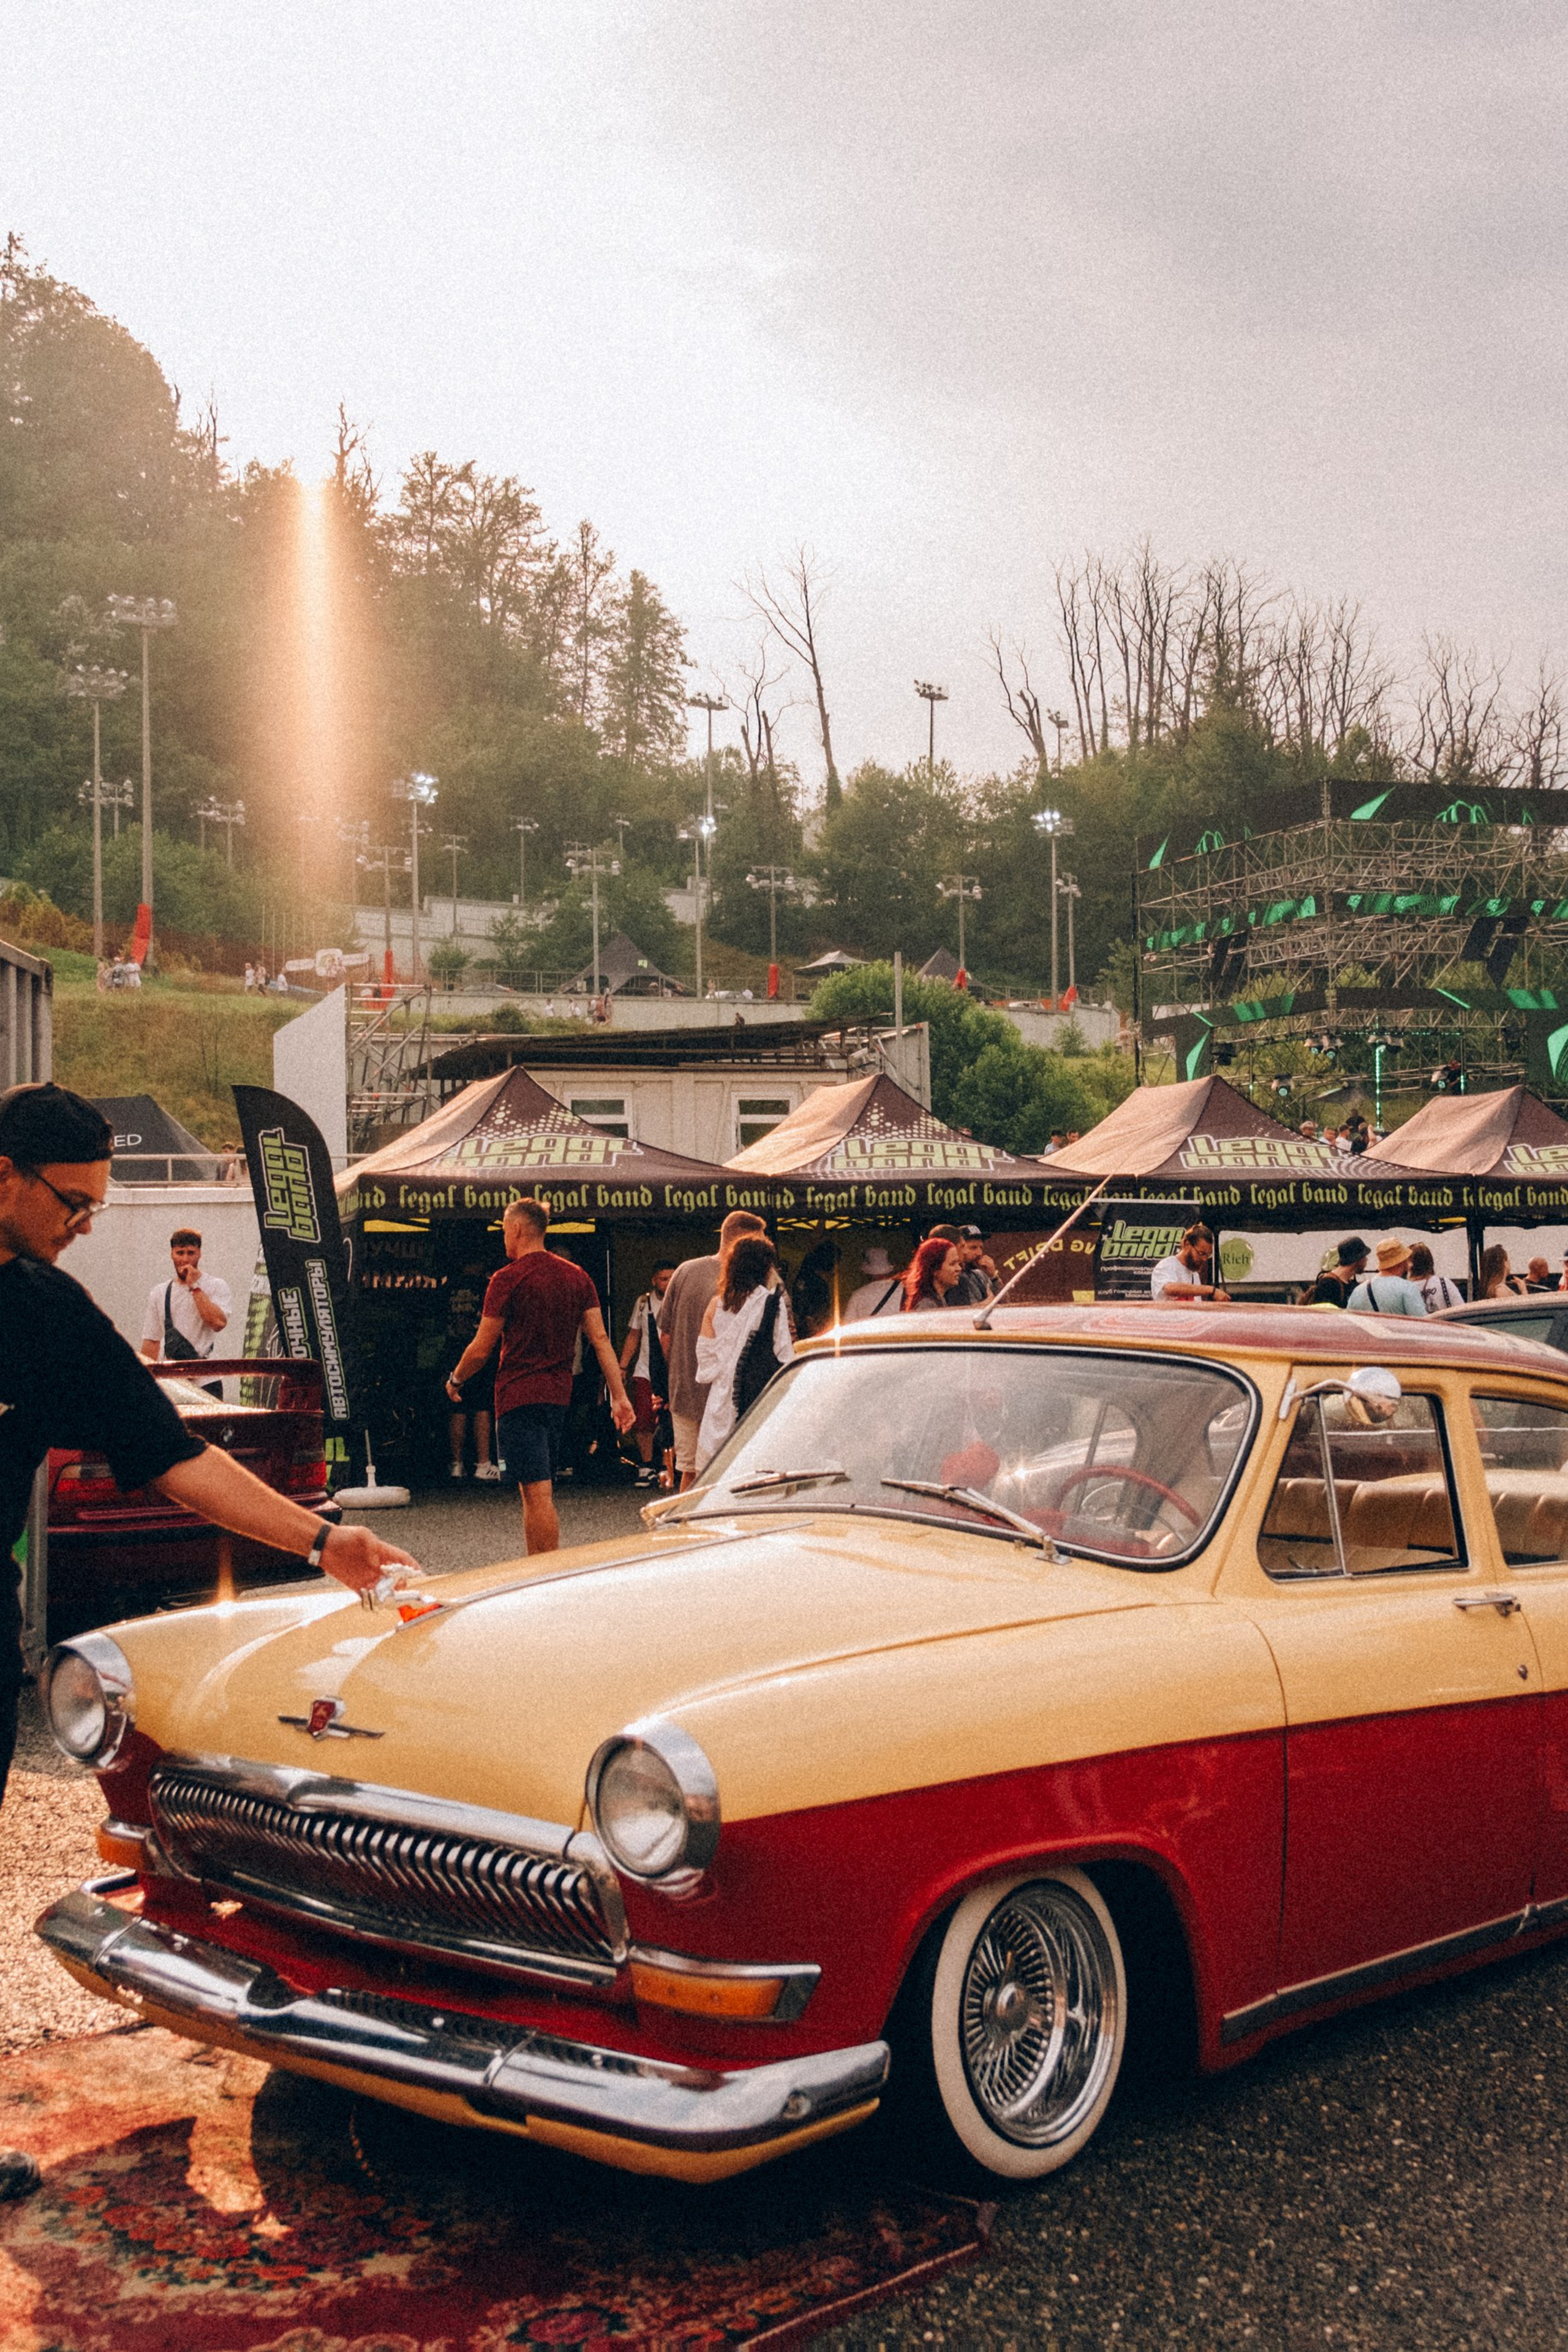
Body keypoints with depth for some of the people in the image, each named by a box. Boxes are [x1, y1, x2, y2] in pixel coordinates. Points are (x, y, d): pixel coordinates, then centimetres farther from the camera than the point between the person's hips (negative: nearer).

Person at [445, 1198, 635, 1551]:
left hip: (519, 1395, -7)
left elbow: (481, 1349, -7)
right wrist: (619, 1396, 4)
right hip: (559, 1395, 7)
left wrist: (455, 1380, 11)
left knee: (537, 1492, -10)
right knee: (536, 1492, 17)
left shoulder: (509, 1279, -9)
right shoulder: (577, 1277, 10)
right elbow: (601, 1340, 5)